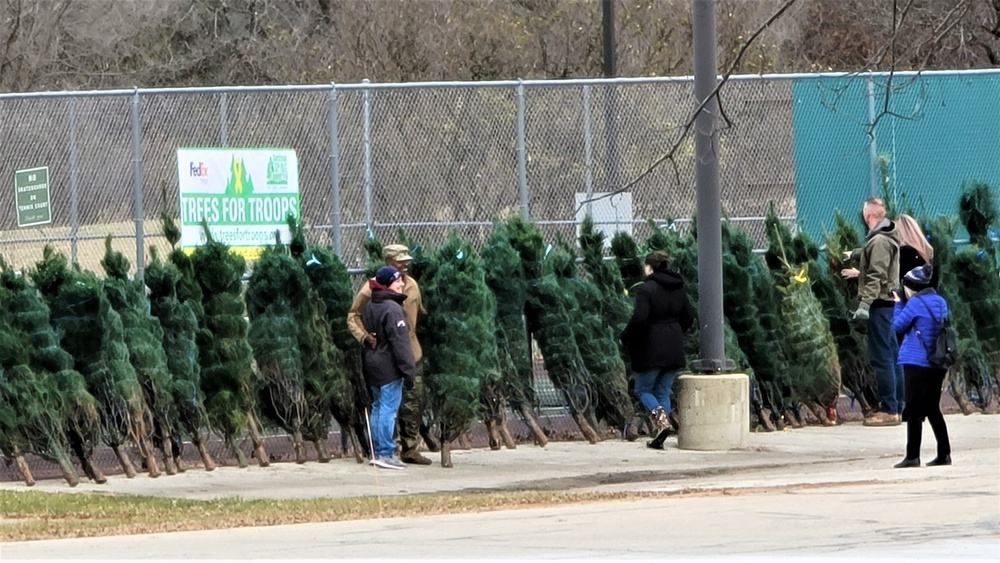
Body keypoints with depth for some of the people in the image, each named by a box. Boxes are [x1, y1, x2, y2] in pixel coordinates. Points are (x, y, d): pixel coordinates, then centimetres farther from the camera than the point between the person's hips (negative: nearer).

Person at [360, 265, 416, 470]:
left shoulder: (369, 307, 10)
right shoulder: (392, 309, -17)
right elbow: (400, 342, -19)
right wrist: (408, 370, -17)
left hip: (372, 366, 9)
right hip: (389, 366, -9)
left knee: (378, 407, 15)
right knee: (389, 409, -6)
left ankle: (376, 452, 18)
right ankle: (385, 453, -7)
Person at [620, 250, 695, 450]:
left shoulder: (645, 289, -14)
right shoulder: (678, 289, 8)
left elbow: (639, 318, -22)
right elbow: (689, 317, 13)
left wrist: (625, 338, -7)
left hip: (651, 350, -6)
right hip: (674, 349, 6)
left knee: (642, 389, 9)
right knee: (663, 391, 12)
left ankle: (660, 418, -18)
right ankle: (659, 439, 6)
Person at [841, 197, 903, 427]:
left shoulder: (879, 242, -16)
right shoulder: (886, 237, 15)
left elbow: (877, 277, -24)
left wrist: (865, 304, -29)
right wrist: (854, 254, 54)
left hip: (880, 303, -10)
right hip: (889, 302, 10)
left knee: (882, 358, -9)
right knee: (891, 355, 13)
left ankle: (889, 410, -10)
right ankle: (897, 407, 17)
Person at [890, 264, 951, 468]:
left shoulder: (915, 303, -12)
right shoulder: (940, 302, 10)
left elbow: (898, 325, -5)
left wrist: (899, 303, 8)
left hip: (917, 363, -7)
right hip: (937, 364, 7)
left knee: (914, 410, -3)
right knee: (933, 408, 15)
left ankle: (913, 456, -5)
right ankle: (944, 454, 12)